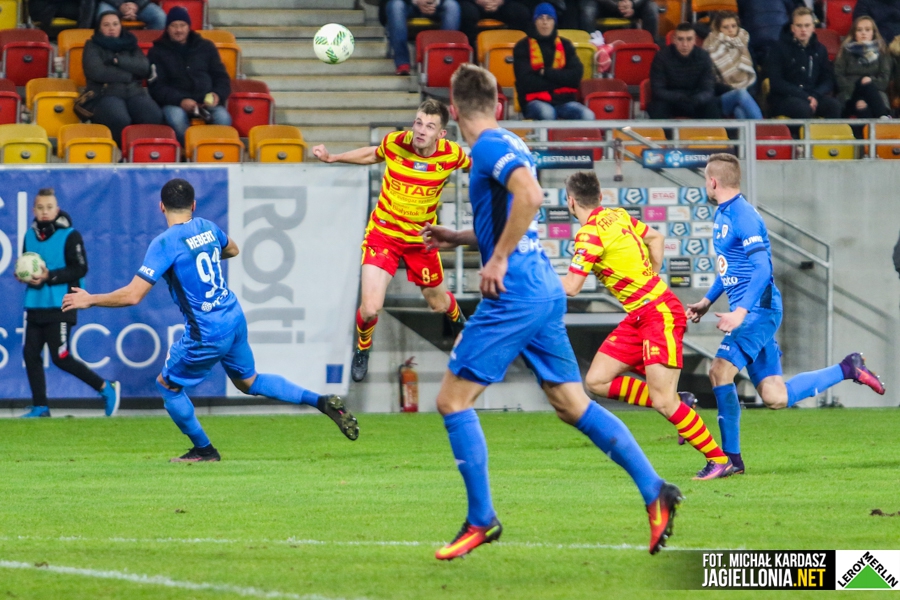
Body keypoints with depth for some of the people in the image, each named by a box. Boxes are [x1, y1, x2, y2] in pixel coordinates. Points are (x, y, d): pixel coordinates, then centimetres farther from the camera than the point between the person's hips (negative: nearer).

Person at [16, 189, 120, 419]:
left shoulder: (69, 235, -8)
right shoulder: (30, 235, 9)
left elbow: (80, 269, -13)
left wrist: (49, 277, -20)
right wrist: (23, 276, -4)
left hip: (60, 306, -6)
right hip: (34, 305, 6)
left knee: (60, 358, -8)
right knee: (31, 354, 2)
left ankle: (106, 388, 7)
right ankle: (40, 407, 12)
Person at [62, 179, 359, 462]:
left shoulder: (165, 244, -17)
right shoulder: (206, 227, 5)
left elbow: (133, 295, -21)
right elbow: (232, 249, 29)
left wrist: (89, 300, -9)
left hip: (207, 333, -7)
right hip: (235, 319, 7)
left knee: (167, 385, 14)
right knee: (248, 381, 25)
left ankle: (203, 450, 24)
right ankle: (322, 402, 16)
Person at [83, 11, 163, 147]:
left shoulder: (130, 43, 22)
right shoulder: (93, 46, 12)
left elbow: (145, 69, 5)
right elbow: (97, 72, -7)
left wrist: (118, 60, -4)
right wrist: (127, 75, -1)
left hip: (134, 92, 4)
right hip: (105, 94, -4)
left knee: (154, 117, -31)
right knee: (120, 120, -39)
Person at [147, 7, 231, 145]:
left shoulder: (206, 47, 18)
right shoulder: (158, 52, 11)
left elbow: (221, 77, 18)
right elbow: (157, 87, 2)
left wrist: (218, 95, -7)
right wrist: (180, 100, -17)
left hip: (206, 102, 2)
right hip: (174, 103, -2)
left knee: (223, 117, -32)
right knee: (176, 116, -39)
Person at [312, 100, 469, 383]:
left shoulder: (451, 154, -18)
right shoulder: (394, 143, -18)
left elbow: (475, 165, 6)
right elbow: (373, 154, 8)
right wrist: (333, 158, 8)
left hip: (421, 239, 1)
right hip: (383, 232, -1)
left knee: (438, 302, 18)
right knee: (369, 308, -14)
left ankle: (456, 316, 59)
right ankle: (362, 349, 21)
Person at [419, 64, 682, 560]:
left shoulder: (491, 147, -11)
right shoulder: (507, 146, 18)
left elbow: (530, 196, -29)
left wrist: (499, 259, -23)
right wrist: (457, 238, 30)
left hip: (513, 296, -10)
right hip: (543, 291, 10)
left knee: (453, 399, -3)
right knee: (572, 404, 10)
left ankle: (481, 520, -2)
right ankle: (654, 490, 3)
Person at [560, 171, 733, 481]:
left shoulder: (590, 234, -17)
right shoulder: (618, 216, 9)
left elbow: (570, 287, -20)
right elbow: (656, 238, 23)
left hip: (659, 313, -9)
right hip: (639, 316, 9)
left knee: (663, 401, -13)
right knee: (597, 381, 4)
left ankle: (719, 459, -4)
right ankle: (677, 406, 10)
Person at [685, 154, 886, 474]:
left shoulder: (743, 216, -15)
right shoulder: (723, 214, 15)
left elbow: (762, 269, -23)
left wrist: (741, 311, -32)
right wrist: (707, 300, 26)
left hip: (759, 310, -10)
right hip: (748, 312, 10)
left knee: (720, 371, -19)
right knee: (776, 397, 7)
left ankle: (730, 458, -13)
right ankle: (847, 370, 20)